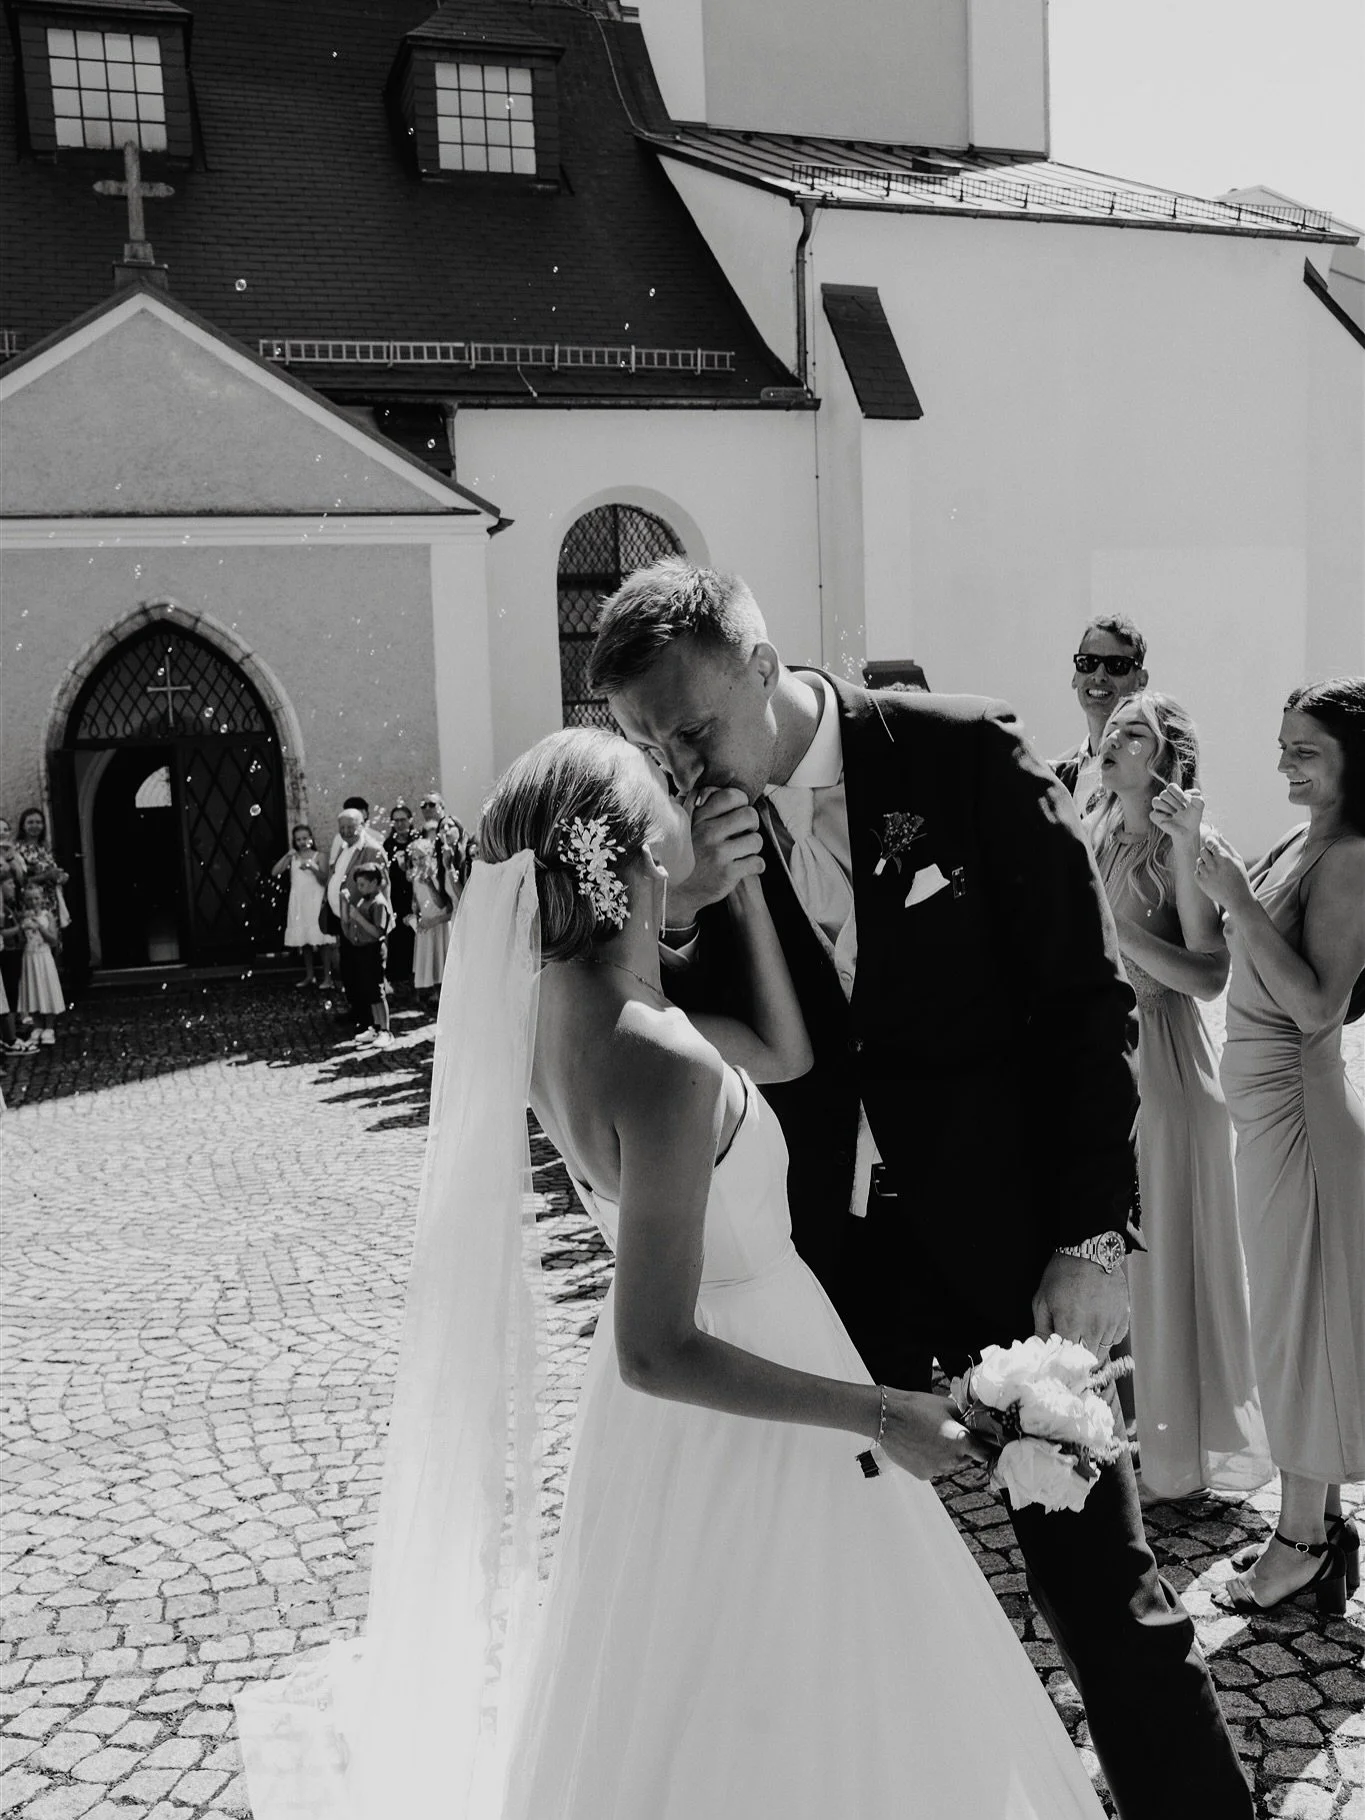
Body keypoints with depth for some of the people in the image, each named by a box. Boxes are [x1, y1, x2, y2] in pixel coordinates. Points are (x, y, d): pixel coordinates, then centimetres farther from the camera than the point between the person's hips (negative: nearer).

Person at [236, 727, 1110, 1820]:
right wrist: (880, 1417, -22)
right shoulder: (661, 1061, -33)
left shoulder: (559, 998, -6)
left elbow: (788, 1053, 5)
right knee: (773, 1729, 16)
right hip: (739, 1423, -8)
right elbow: (661, 1354, -29)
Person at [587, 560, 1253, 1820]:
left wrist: (1094, 1233, -10)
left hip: (1005, 1232, -3)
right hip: (827, 1255, 3)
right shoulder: (693, 829, -1)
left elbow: (1087, 995, -7)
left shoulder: (963, 755, -10)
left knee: (1098, 1574, 6)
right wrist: (675, 918, -18)